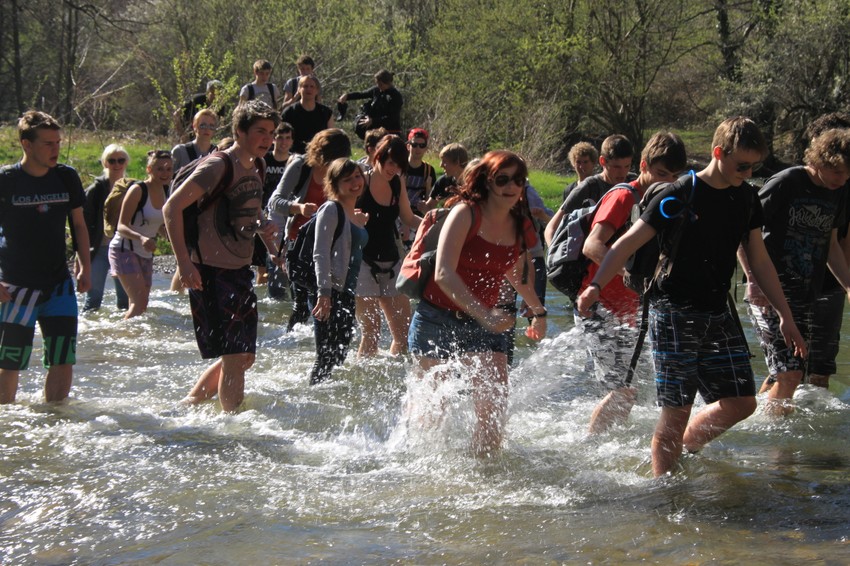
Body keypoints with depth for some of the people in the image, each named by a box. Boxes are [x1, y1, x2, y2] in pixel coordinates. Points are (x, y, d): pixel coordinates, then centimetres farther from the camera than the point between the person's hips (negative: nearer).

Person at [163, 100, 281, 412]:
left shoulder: (256, 167, 11)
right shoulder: (218, 166, -15)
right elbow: (172, 207, -20)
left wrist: (263, 226, 10)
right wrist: (184, 262, -26)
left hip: (240, 270, 9)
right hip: (212, 273, -9)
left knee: (244, 356, 13)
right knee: (234, 356, -8)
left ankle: (188, 404, 27)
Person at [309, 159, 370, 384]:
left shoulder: (356, 215, 16)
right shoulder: (331, 209, -10)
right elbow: (320, 253, -18)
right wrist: (324, 293, -24)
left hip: (346, 292, 9)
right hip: (329, 292, -9)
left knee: (340, 355, 11)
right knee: (327, 357, -9)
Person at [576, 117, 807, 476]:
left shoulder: (746, 198, 8)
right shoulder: (679, 198, -12)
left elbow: (759, 261, 16)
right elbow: (627, 244, -14)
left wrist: (785, 316, 15)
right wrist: (596, 286, -29)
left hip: (718, 315, 6)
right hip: (675, 314, -6)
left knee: (741, 402, 2)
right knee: (677, 410, -7)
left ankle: (682, 450, 22)